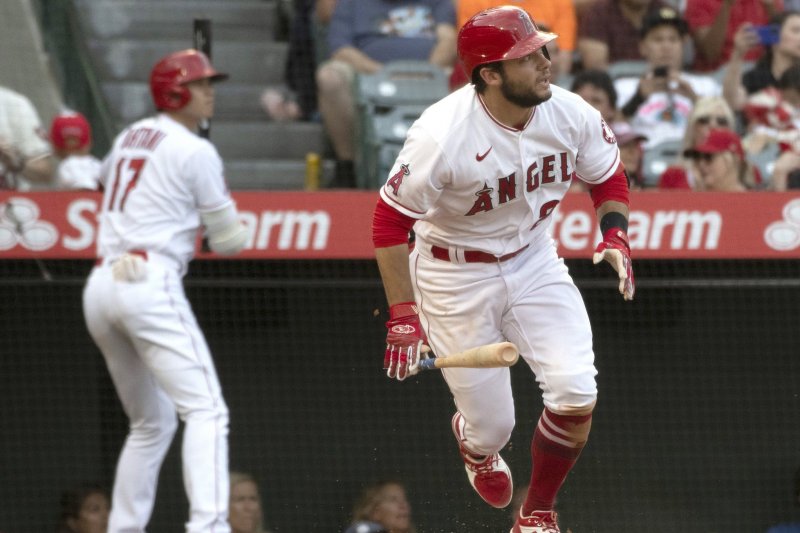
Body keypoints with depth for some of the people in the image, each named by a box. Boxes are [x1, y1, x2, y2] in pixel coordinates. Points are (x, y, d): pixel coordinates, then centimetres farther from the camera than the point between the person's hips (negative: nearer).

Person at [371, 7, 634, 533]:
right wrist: (402, 312, -25)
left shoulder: (572, 115, -14)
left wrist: (615, 236, -13)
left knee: (576, 393, -13)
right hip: (456, 277, -4)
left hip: (534, 260, 4)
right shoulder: (442, 135, -29)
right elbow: (391, 218, -21)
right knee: (492, 425, 1)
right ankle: (473, 441, 44)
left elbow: (609, 177, 5)